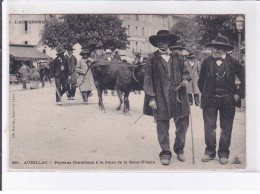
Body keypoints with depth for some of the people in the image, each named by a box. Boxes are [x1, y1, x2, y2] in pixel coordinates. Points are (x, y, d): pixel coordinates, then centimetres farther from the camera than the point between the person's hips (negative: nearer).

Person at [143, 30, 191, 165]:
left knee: (183, 123, 6)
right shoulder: (152, 59, 4)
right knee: (162, 127, 0)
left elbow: (184, 72, 24)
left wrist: (185, 80, 0)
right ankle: (165, 153, 13)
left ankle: (179, 149, 26)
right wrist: (151, 98, -7)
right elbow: (148, 79, 1)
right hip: (161, 97, -3)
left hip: (178, 96, 3)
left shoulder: (177, 58, 14)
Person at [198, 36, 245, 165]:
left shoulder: (232, 62, -1)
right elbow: (201, 81, 12)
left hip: (228, 100, 0)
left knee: (226, 129, 6)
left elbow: (244, 79, 5)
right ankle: (210, 152, 14)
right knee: (209, 127, 0)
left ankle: (223, 154, 17)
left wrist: (239, 94, -1)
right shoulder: (207, 62, 2)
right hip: (210, 100, 0)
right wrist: (205, 94, 7)